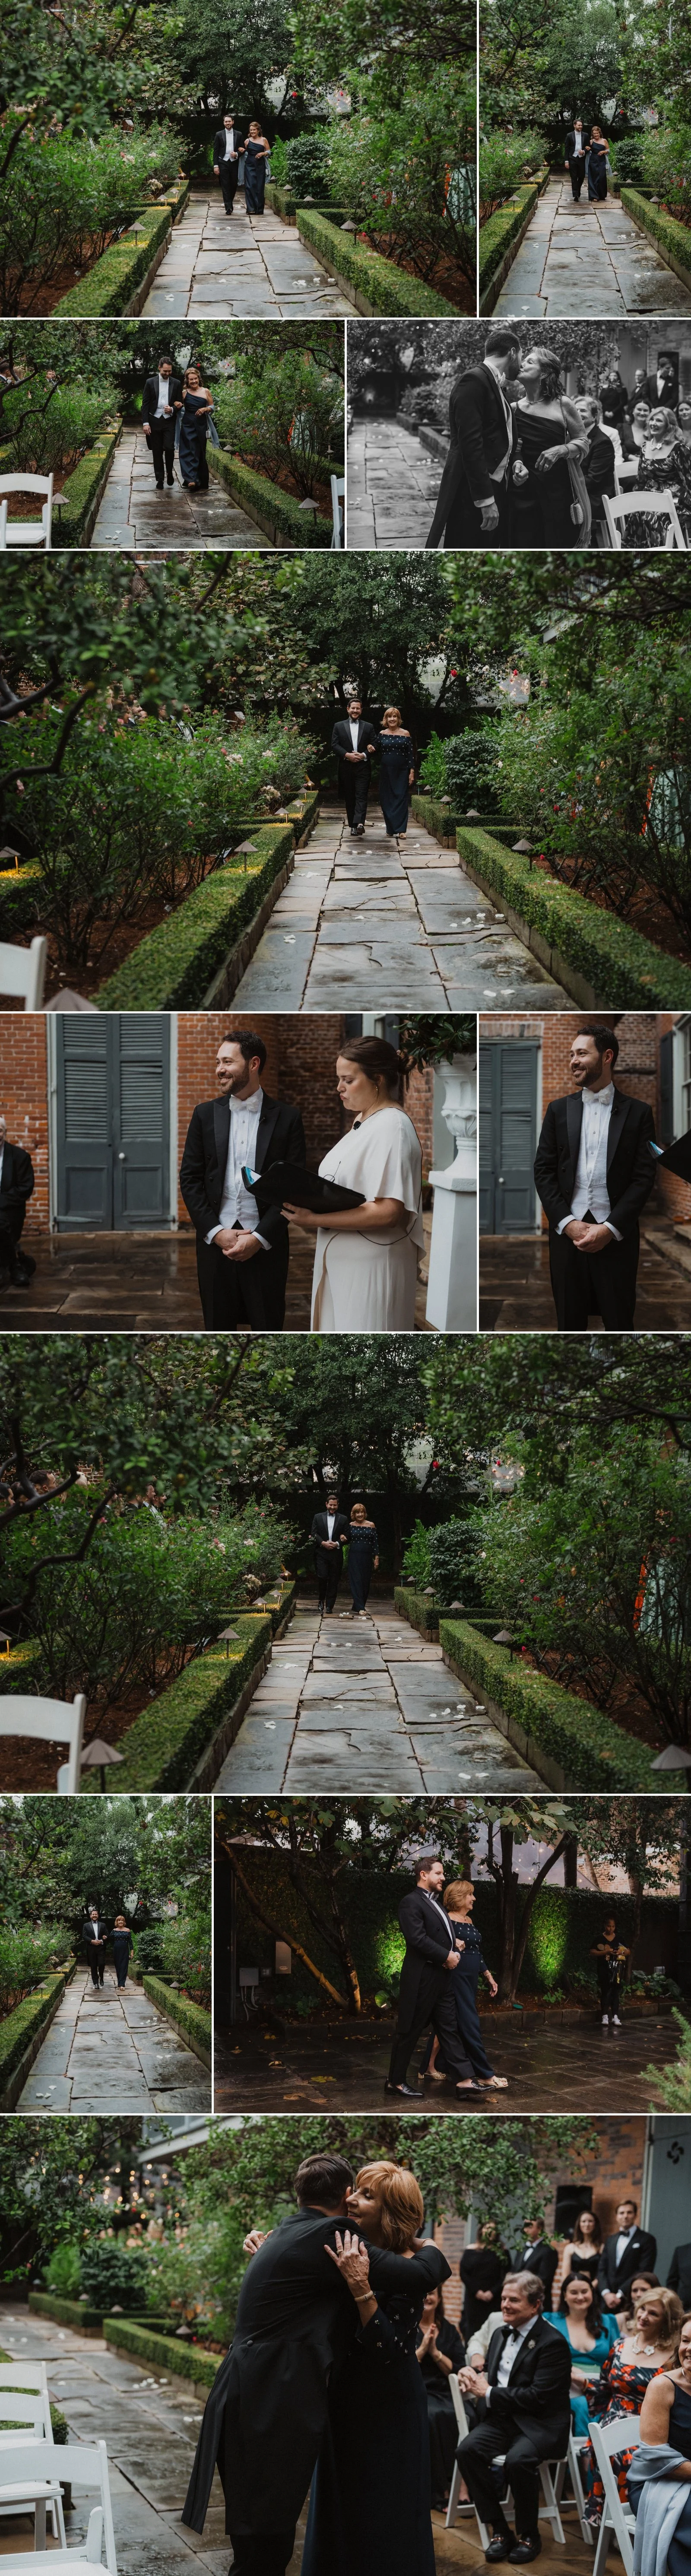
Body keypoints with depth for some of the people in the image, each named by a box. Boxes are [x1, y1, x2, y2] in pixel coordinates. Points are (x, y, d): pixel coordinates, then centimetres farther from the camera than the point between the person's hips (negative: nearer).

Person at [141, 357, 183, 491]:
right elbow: (145, 404, 1)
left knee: (169, 448, -14)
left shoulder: (176, 383, 5)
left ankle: (169, 472, 12)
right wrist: (145, 423, -8)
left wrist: (173, 409, -13)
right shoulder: (150, 382, 2)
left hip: (169, 421, 0)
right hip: (154, 422, 0)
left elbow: (180, 404, 10)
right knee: (157, 452, 2)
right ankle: (160, 479, 11)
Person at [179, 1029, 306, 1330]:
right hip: (214, 1240, 2)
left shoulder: (286, 1118, 1)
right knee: (218, 1328, 6)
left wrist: (259, 1238, -11)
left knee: (268, 1328, 2)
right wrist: (216, 1232, -6)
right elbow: (190, 1178, 6)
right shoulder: (206, 1114, 8)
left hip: (266, 1245, -2)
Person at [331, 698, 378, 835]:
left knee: (361, 796, -13)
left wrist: (364, 755, -11)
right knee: (349, 797, 5)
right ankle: (353, 825, 11)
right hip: (346, 766, 1)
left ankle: (359, 824, -25)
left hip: (363, 766, -1)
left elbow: (375, 746, 6)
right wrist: (347, 755, -12)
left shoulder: (369, 727, 10)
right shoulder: (339, 726, 9)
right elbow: (335, 745, 2)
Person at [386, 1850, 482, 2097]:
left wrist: (453, 1953, 1)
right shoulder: (411, 1903, -12)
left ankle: (463, 2079, 5)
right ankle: (395, 2081, 9)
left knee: (450, 2028, 6)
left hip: (441, 1979, 9)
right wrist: (446, 1956, -16)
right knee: (410, 2031, 0)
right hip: (422, 1978, -9)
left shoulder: (437, 1902, 17)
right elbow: (418, 1938, -22)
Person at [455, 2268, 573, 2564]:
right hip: (502, 2419, 7)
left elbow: (538, 2397, -19)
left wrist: (488, 2393, -15)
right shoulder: (501, 2336, 15)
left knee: (518, 2459, -35)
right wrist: (474, 2379, -5)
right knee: (468, 2450, -22)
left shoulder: (552, 2343, -11)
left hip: (539, 2425, -7)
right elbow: (490, 2376, 21)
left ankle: (528, 2536, -12)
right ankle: (499, 2531, -12)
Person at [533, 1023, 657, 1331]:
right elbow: (543, 1171, 7)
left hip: (616, 1234, -2)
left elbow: (644, 1177, -1)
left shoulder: (637, 1112, 4)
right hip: (567, 1232, 2)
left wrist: (610, 1229, -11)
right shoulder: (559, 1110, 11)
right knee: (570, 1321, 4)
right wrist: (567, 1223, -7)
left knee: (619, 1323, 0)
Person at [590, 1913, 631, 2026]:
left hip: (617, 1969, 3)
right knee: (605, 1991, -4)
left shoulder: (620, 1940, 11)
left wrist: (623, 1952, -8)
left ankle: (615, 2017, 0)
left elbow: (629, 1952, 14)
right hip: (604, 1969, -3)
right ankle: (605, 2016, -2)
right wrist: (606, 1952, -17)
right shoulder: (599, 1940, 2)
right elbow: (593, 1953, -5)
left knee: (616, 1991, 0)